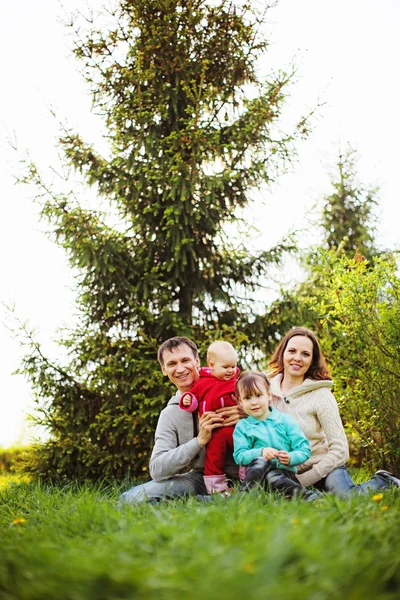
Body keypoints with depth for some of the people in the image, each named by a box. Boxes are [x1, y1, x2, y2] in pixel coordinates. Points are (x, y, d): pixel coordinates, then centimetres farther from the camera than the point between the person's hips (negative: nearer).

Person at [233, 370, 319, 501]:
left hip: (285, 473, 0)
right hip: (258, 473, 0)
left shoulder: (285, 420, 9)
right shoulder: (242, 427, 11)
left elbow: (304, 449, 3)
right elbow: (239, 456, -3)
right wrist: (261, 452, -20)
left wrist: (291, 458, -19)